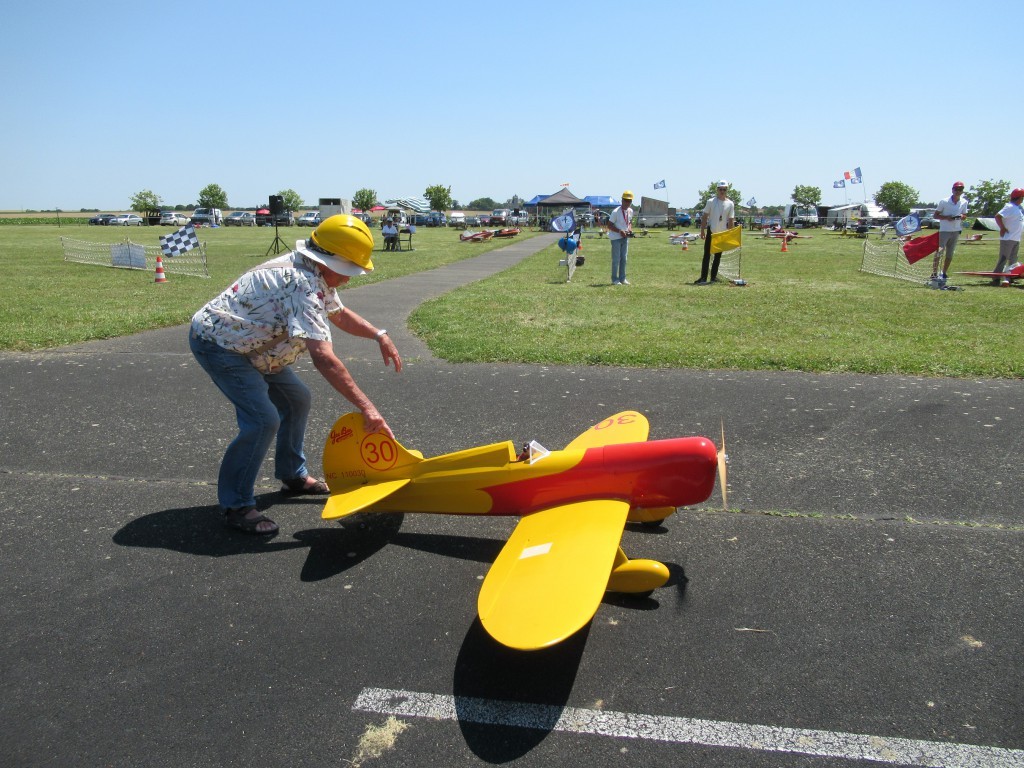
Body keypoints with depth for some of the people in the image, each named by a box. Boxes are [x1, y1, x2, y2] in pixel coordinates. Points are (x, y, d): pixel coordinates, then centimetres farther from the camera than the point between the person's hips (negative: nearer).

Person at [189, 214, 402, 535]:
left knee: (297, 399, 14)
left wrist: (379, 334, 3)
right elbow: (323, 358, -40)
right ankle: (235, 506, -7)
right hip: (217, 342, -11)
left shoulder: (317, 276, 0)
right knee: (263, 420, -21)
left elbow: (339, 314, 19)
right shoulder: (303, 286, -31)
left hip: (245, 341, 11)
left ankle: (293, 475, 29)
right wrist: (366, 407, -40)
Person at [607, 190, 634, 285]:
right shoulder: (616, 212, -18)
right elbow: (609, 225, -17)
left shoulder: (630, 211, 3)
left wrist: (630, 229, -1)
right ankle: (615, 279, 6)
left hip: (625, 237, 7)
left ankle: (622, 278, 19)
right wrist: (620, 231, -24)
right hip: (616, 238, -7)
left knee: (624, 258, 11)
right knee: (616, 259, -2)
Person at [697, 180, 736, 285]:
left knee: (718, 256, 9)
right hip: (711, 232, -2)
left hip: (722, 233, 2)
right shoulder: (711, 201, -2)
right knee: (707, 255, -5)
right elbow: (704, 217, 0)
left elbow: (731, 220, 4)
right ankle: (703, 277, -7)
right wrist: (702, 231, -5)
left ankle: (713, 277, 17)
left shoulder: (730, 204, 2)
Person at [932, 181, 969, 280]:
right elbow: (936, 215, -5)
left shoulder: (964, 202, 4)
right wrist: (946, 217, -21)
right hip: (944, 230, -5)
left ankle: (943, 273, 19)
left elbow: (965, 215, 15)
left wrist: (962, 217, -9)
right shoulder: (944, 202, -9)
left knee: (950, 254, 9)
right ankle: (934, 274, -11)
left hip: (956, 231, 5)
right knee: (939, 252, -13)